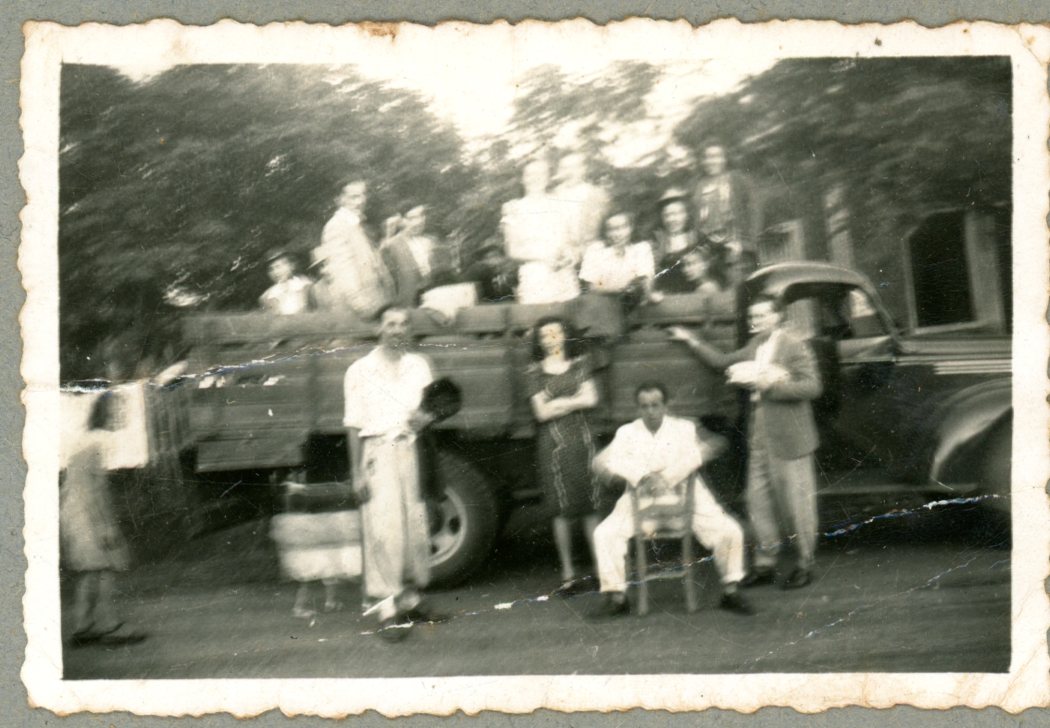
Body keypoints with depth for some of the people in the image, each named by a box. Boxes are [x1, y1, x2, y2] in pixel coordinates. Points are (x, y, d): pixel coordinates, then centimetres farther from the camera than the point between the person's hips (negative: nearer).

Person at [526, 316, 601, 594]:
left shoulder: (579, 365, 13)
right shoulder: (535, 372, 5)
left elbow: (591, 399, 1)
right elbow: (542, 412, -4)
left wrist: (560, 403, -4)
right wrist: (574, 402, -2)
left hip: (581, 439, 2)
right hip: (553, 443, -1)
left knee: (591, 504, -3)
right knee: (564, 508, -3)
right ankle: (568, 573, 4)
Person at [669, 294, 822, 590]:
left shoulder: (794, 346, -9)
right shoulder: (754, 346, 12)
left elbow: (812, 387, -15)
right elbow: (722, 362, 19)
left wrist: (772, 385, -20)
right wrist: (691, 340, 14)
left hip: (788, 439, -7)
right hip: (759, 438, 7)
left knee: (796, 502, 1)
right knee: (758, 501, 10)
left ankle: (804, 564, 14)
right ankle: (764, 564, 19)